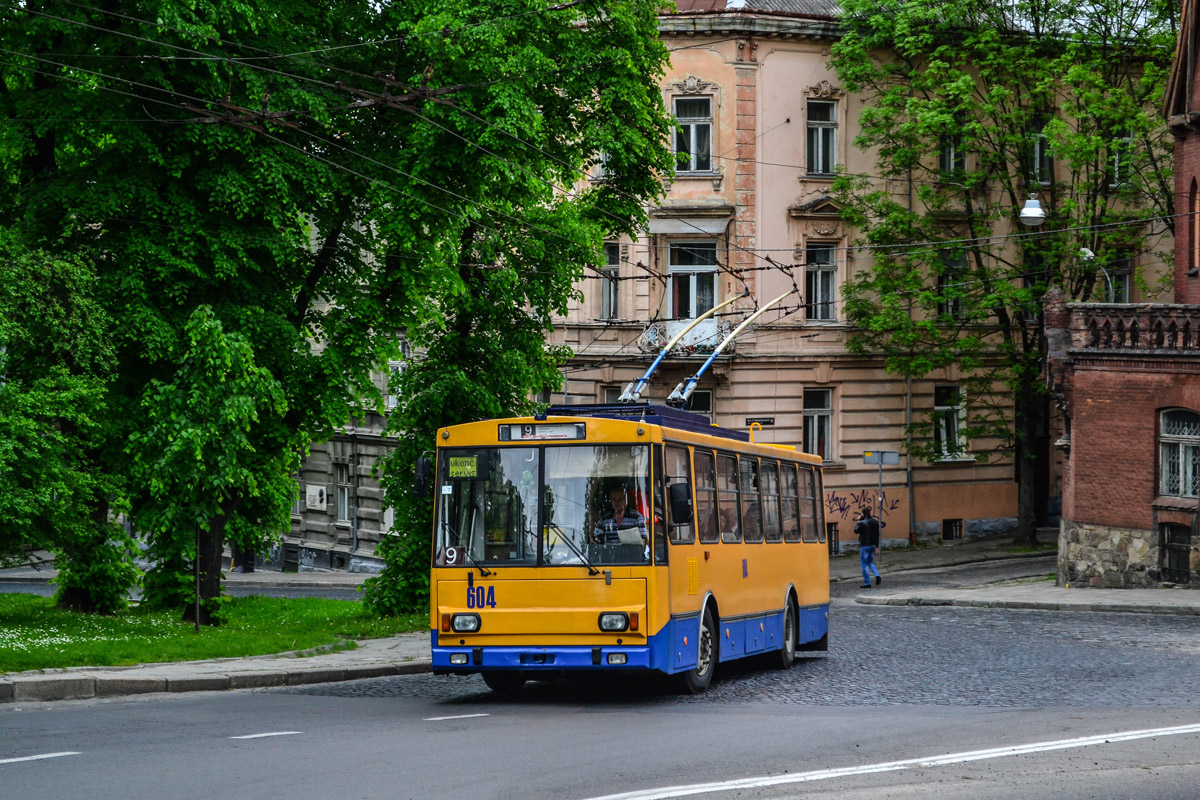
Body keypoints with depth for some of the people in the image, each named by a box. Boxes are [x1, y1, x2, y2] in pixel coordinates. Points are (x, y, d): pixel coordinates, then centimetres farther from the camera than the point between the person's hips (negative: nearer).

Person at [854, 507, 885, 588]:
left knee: (864, 565, 2)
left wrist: (859, 520, 4)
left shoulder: (862, 523, -15)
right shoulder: (875, 522, 4)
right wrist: (877, 546, 13)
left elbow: (856, 531, 0)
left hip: (864, 545, -6)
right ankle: (877, 576, 0)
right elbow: (877, 535, 7)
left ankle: (867, 583, 2)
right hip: (873, 545, 6)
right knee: (870, 562, 21)